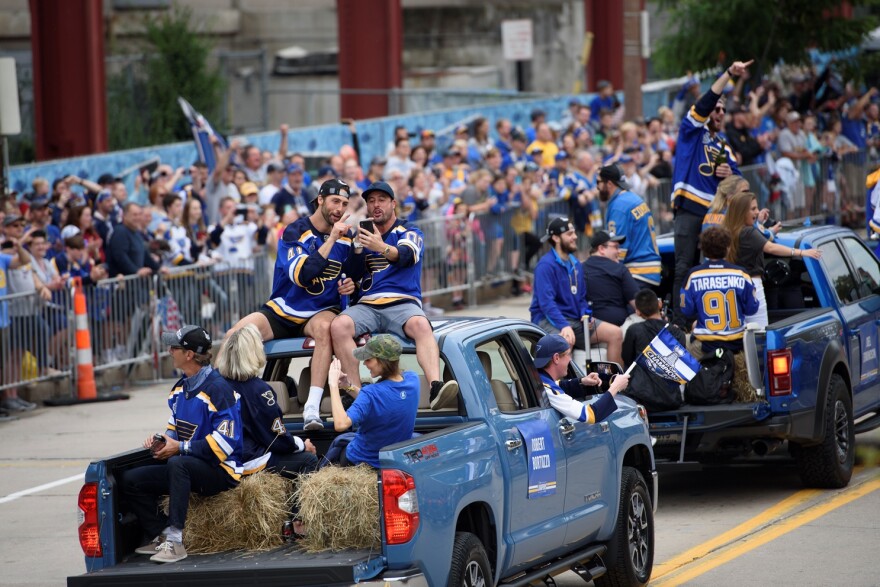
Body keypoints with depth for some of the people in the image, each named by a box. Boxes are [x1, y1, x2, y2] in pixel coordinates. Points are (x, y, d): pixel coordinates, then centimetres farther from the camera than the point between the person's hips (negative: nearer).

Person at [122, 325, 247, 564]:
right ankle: (161, 536, -3)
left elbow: (225, 441, -23)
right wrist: (163, 441, 0)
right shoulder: (180, 389, 12)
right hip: (190, 469, 9)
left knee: (178, 464, -40)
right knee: (131, 480, -1)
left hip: (221, 471, -9)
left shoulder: (218, 389, -17)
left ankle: (174, 541, -41)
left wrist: (180, 448, -21)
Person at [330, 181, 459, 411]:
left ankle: (436, 387, -53)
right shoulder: (363, 235, 23)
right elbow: (354, 275, 12)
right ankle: (355, 392, -31)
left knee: (421, 325, -36)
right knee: (339, 325, -28)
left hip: (402, 303, -3)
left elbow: (405, 256, -12)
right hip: (367, 305, 3)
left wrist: (382, 248, -34)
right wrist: (358, 246, -7)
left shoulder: (409, 234, 12)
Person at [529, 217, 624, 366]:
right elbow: (546, 302, -21)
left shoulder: (575, 265, 15)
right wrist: (564, 326, -32)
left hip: (575, 319, 8)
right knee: (566, 340, -40)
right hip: (549, 320, -8)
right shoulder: (546, 265, -11)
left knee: (615, 333, -5)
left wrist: (586, 315, -1)